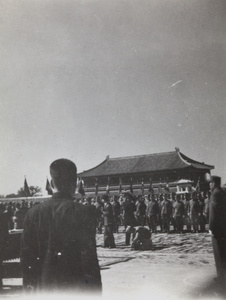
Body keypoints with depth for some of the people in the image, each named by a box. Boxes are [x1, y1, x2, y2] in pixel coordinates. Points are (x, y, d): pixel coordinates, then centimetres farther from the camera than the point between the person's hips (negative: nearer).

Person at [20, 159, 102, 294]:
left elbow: (26, 258, 5)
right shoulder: (83, 212, -12)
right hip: (75, 288, -4)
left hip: (43, 290, 4)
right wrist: (96, 295, -5)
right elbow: (90, 259, -13)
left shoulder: (33, 213, 1)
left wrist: (30, 288, 14)